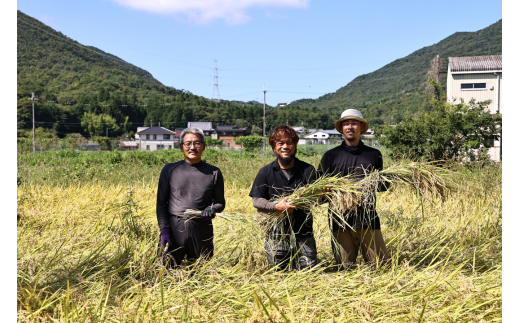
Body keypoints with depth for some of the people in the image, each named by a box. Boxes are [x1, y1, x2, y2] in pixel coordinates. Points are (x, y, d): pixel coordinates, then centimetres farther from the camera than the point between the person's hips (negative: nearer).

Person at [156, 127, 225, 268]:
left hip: (202, 230, 1)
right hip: (174, 228, 0)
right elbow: (161, 202, 7)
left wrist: (213, 209, -11)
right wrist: (164, 229, -4)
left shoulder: (214, 173, 8)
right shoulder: (169, 170, 7)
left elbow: (220, 202, 13)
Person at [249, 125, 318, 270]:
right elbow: (256, 201, 0)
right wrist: (277, 206, -18)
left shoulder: (308, 170, 5)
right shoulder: (265, 172, 4)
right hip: (276, 235, 0)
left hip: (303, 234, 0)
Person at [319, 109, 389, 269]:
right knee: (345, 267, -1)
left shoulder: (374, 154, 15)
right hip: (341, 220, -1)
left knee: (381, 264, -1)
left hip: (368, 219, 1)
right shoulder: (331, 156, 10)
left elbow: (384, 186, 17)